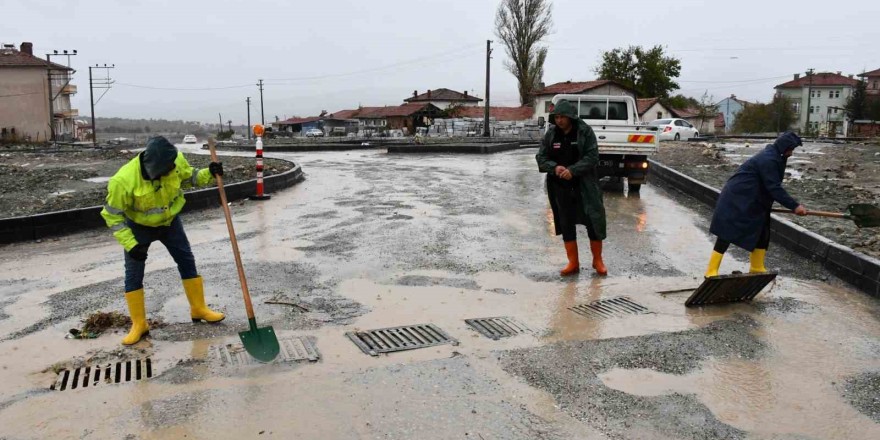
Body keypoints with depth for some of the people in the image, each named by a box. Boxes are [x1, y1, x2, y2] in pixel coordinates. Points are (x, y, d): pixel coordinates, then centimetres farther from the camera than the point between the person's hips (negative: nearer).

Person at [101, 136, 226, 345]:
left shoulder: (176, 161, -26)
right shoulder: (124, 180, -36)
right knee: (133, 275, 0)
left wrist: (208, 173, -22)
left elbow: (188, 177, -3)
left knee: (187, 261, 7)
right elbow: (112, 215, -23)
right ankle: (139, 324, 14)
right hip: (139, 227, -3)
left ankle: (199, 309, 23)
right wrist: (131, 244, -27)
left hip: (170, 221, 3)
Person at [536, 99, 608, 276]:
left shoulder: (585, 132, -8)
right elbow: (541, 158, 2)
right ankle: (573, 263, 21)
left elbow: (592, 157, -13)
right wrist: (554, 168, -17)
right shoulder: (551, 134, 1)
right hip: (560, 188, 3)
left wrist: (572, 170, -24)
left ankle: (597, 260, 21)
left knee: (594, 221, 2)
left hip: (584, 186, -3)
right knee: (566, 224, 8)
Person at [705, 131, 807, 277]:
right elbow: (774, 188, -24)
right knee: (728, 234, -10)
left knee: (762, 232, 13)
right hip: (736, 200, -11)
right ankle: (712, 271, -8)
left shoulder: (772, 157, 11)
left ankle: (756, 267, 25)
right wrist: (794, 206, -23)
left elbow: (772, 185, 18)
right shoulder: (768, 160, -21)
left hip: (752, 202, 11)